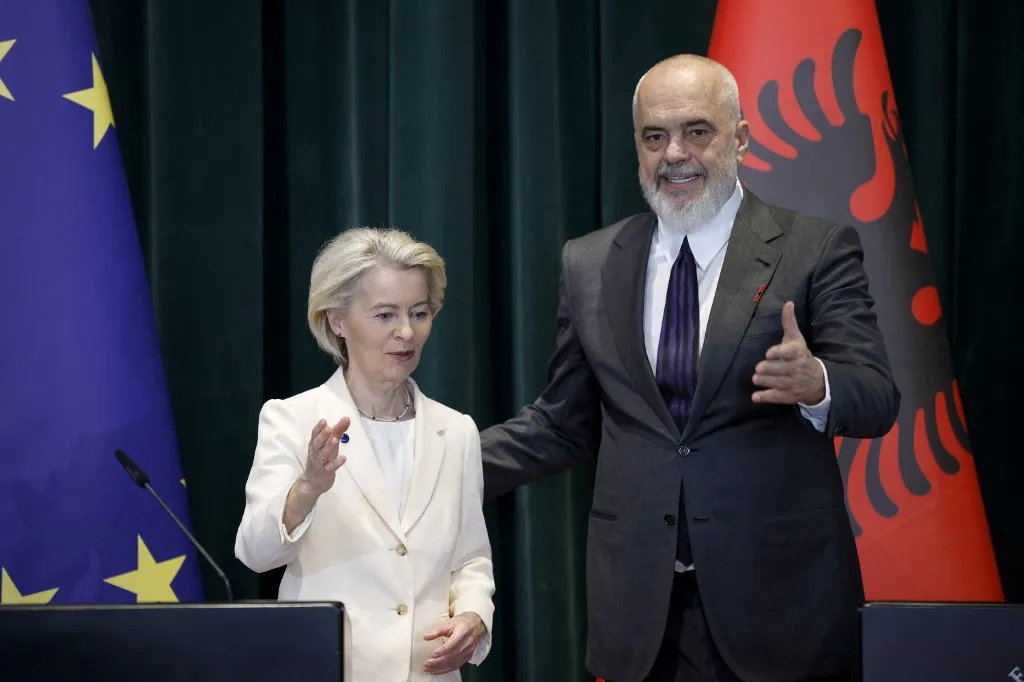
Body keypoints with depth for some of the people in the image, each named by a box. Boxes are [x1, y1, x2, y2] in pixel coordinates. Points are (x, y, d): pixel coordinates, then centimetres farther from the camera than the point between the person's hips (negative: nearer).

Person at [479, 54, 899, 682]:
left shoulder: (818, 249, -1)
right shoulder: (589, 264, 9)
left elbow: (877, 399, -9)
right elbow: (563, 424, 13)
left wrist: (815, 383, -31)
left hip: (778, 591, -2)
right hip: (641, 603, 3)